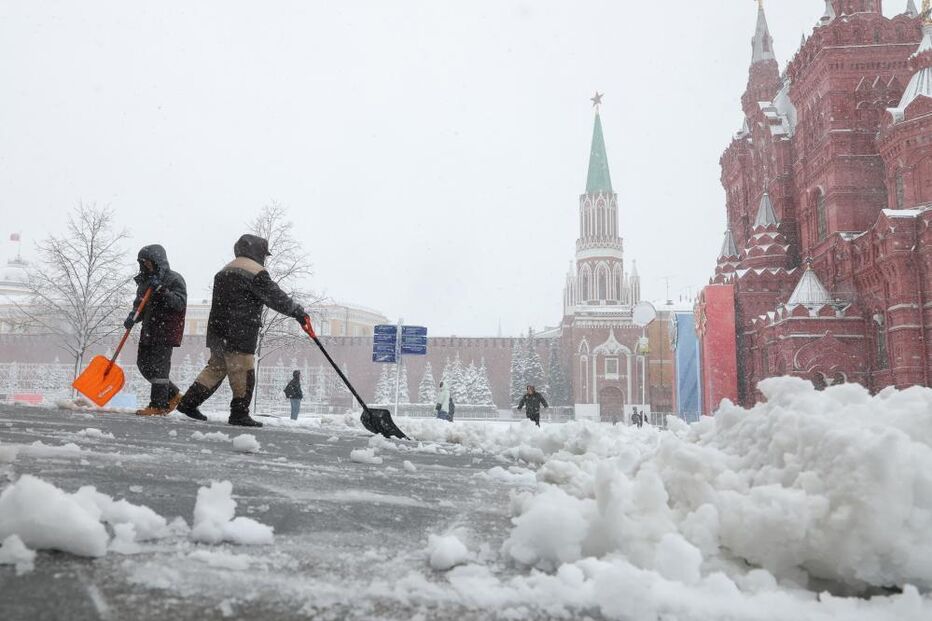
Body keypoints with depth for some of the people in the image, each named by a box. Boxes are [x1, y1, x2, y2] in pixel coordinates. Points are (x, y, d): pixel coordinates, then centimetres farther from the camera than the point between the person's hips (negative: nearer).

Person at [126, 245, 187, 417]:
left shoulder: (174, 279, -7)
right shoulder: (145, 281, 17)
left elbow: (180, 303, -19)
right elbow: (139, 305, 19)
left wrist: (161, 290, -27)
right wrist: (133, 317, -1)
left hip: (166, 331, -9)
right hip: (148, 330, 9)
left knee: (159, 365, -9)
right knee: (143, 363, 11)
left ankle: (158, 405, -2)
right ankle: (173, 395, 24)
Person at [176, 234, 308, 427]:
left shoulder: (225, 271, 21)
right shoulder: (256, 272, -9)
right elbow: (275, 297, -11)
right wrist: (299, 312, -4)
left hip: (217, 331, 9)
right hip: (239, 334, -9)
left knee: (216, 367, 17)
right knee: (243, 372, -2)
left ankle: (188, 402, 18)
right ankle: (239, 413, 0)